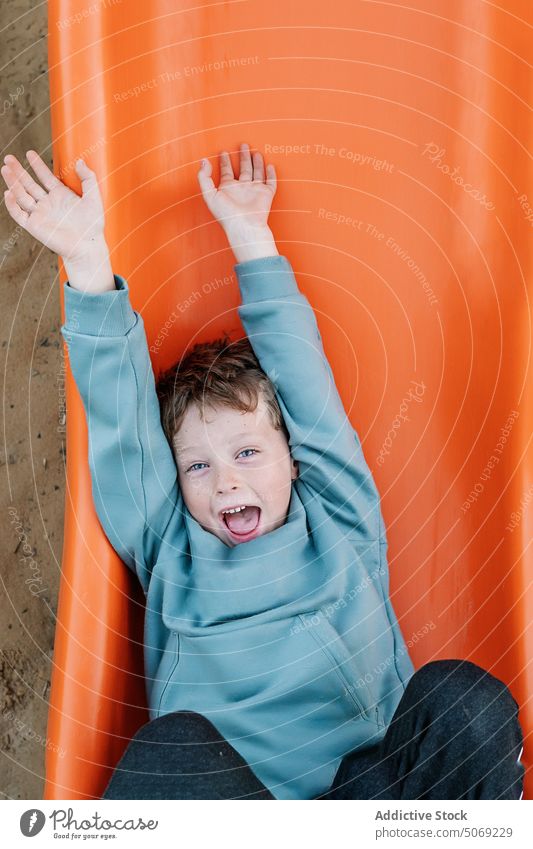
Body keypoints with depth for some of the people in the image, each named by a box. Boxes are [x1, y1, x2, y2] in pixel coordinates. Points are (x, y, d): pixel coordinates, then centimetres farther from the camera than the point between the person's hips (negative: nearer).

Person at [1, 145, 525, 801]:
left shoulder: (339, 522, 13)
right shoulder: (170, 554, 13)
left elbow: (303, 379, 11)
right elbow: (122, 424, 6)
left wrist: (251, 236, 15)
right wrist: (87, 261, 2)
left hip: (376, 782, 1)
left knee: (466, 697, -27)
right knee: (170, 748, -32)